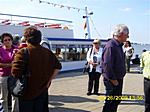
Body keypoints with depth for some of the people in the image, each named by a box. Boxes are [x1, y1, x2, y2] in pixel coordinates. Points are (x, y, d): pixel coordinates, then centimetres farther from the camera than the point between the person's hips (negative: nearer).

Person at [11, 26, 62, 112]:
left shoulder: (23, 52, -16)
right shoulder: (47, 52, -1)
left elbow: (15, 73, -22)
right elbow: (58, 67, 5)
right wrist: (49, 80, 8)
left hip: (27, 92, -4)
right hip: (43, 91, 4)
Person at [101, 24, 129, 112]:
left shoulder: (119, 45, 10)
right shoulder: (110, 46, -22)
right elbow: (107, 65, -26)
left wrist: (119, 79, 15)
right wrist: (113, 80, -19)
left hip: (118, 79, 10)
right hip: (112, 81, -10)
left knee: (117, 101, 21)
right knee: (110, 103, 2)